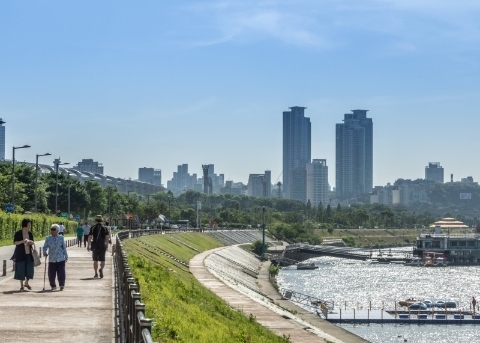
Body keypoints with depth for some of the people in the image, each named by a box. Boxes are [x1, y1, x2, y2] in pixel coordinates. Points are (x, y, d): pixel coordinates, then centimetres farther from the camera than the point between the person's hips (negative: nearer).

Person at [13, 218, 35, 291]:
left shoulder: (30, 233, 6)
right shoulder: (18, 233, -7)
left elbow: (32, 242, 13)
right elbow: (15, 242, -8)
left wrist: (30, 242, -10)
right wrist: (22, 241, -24)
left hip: (29, 254, 4)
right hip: (20, 254, -4)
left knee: (30, 269, 3)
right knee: (21, 269, -1)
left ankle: (26, 283, 28)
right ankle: (22, 286, 10)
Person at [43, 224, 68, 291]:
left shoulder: (61, 238, 1)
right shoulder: (48, 238, 2)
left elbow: (64, 248, 8)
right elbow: (45, 247, 5)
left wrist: (66, 256, 12)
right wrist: (45, 252, -15)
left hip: (61, 259, -1)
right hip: (52, 260, 1)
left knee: (61, 273, -3)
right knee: (51, 273, 1)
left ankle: (61, 285, 8)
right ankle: (53, 286, 16)